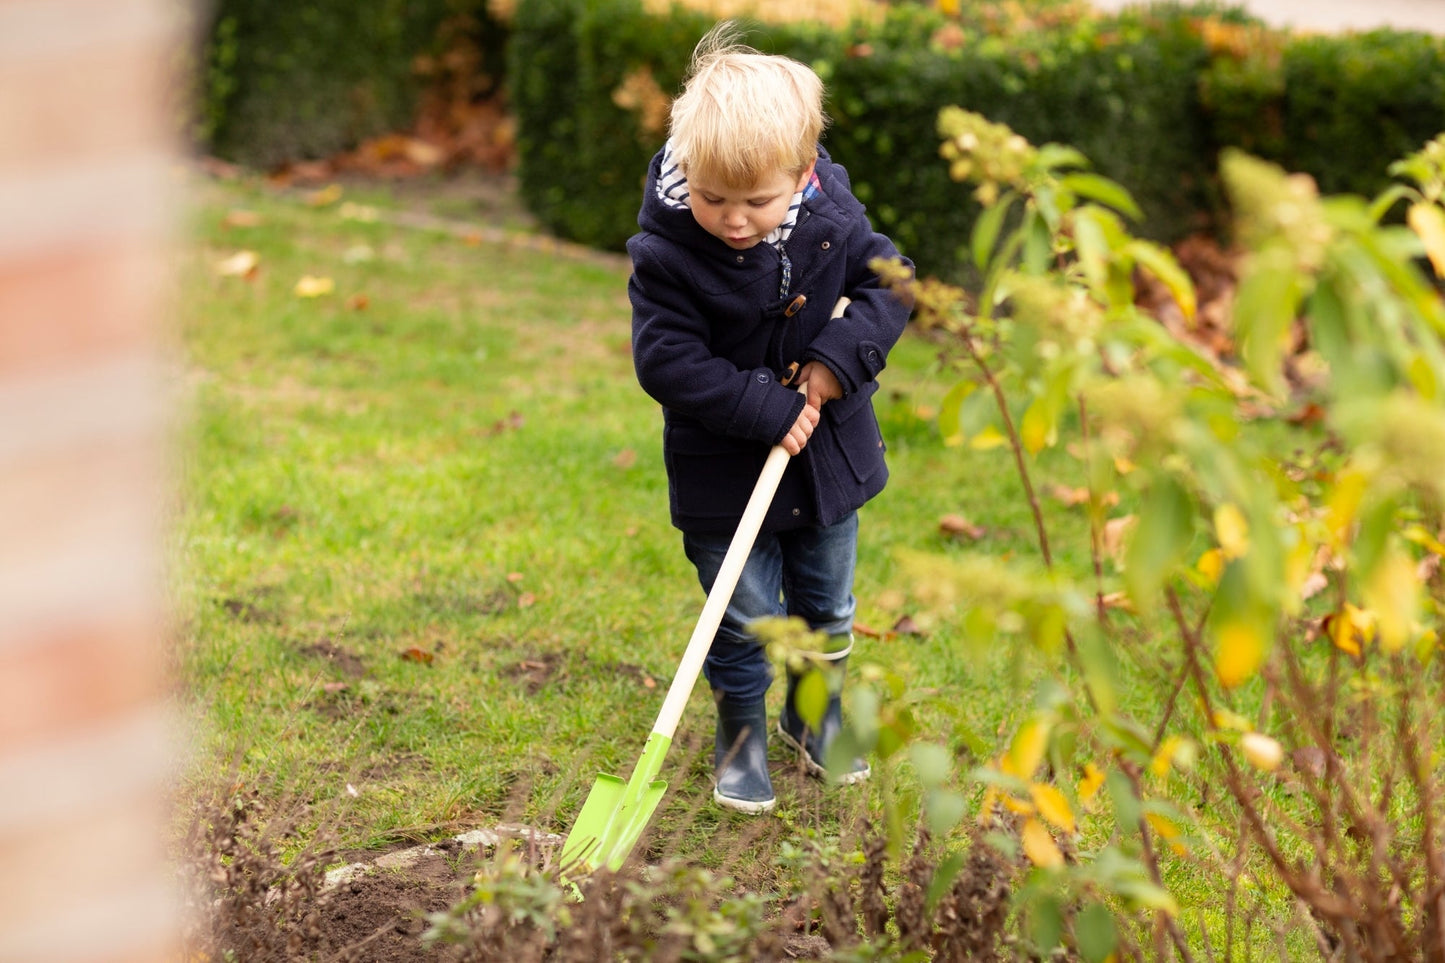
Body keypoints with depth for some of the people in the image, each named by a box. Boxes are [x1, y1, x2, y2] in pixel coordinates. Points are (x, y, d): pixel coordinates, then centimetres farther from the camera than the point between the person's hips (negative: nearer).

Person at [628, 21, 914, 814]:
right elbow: (666, 360, -24)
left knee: (827, 606, 20)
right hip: (724, 472, -4)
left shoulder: (832, 219, -12)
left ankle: (816, 714, 43)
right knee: (744, 618, 5)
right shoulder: (666, 255, -23)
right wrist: (766, 411, -27)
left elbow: (887, 283, -2)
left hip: (828, 456, 4)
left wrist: (841, 357, -19)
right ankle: (741, 735, 28)